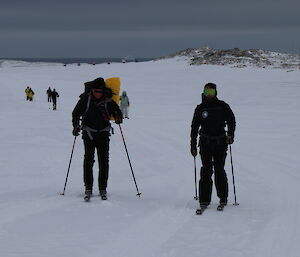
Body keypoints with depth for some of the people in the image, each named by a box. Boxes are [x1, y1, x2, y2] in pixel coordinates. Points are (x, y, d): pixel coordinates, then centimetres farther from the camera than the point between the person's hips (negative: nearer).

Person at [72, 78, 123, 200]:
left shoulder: (108, 100, -2)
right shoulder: (85, 99, -3)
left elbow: (117, 111, 8)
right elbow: (76, 113, 4)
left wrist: (118, 118, -14)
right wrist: (76, 127, -9)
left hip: (103, 132, 1)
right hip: (89, 132, -1)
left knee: (104, 160, -3)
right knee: (88, 159, -9)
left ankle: (103, 188, 4)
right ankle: (88, 187, -3)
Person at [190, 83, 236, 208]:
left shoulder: (223, 106, 5)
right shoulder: (200, 108, 8)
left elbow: (231, 120, 11)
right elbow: (194, 127, 11)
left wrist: (230, 135, -6)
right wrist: (193, 146, 8)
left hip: (220, 142, 0)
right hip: (205, 142, 1)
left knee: (219, 170, -1)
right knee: (206, 170, -7)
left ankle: (223, 198, 13)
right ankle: (204, 199, -5)